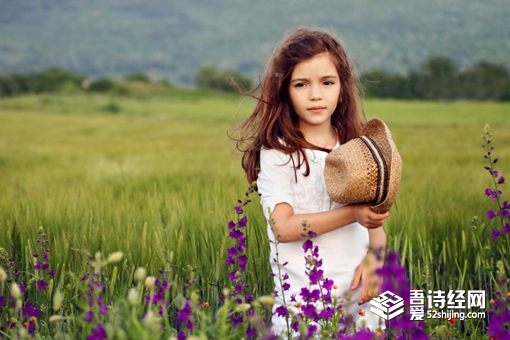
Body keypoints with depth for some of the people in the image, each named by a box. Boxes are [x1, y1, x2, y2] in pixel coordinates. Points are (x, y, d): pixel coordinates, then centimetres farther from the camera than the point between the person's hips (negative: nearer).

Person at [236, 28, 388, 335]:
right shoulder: (277, 153, -7)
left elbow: (375, 220, 10)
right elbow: (283, 227, -16)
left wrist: (374, 258, -9)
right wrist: (352, 214, -19)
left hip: (360, 293, 4)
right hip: (302, 297, -4)